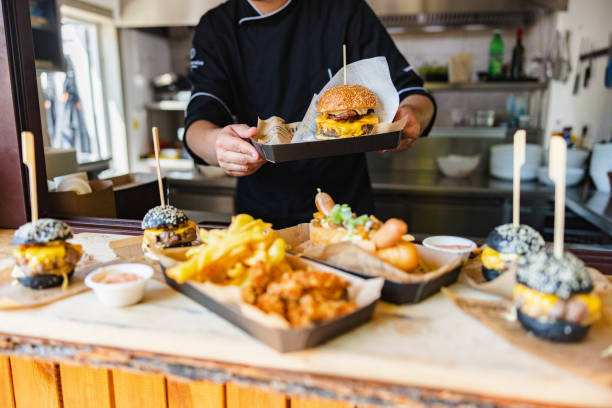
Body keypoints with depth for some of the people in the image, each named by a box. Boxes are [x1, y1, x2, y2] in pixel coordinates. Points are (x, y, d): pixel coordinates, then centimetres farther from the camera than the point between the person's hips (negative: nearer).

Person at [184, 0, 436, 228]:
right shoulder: (215, 28, 6)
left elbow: (410, 91, 2)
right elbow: (199, 120, -6)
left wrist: (414, 116, -22)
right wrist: (216, 144, -31)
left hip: (346, 205, -1)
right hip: (259, 212, 2)